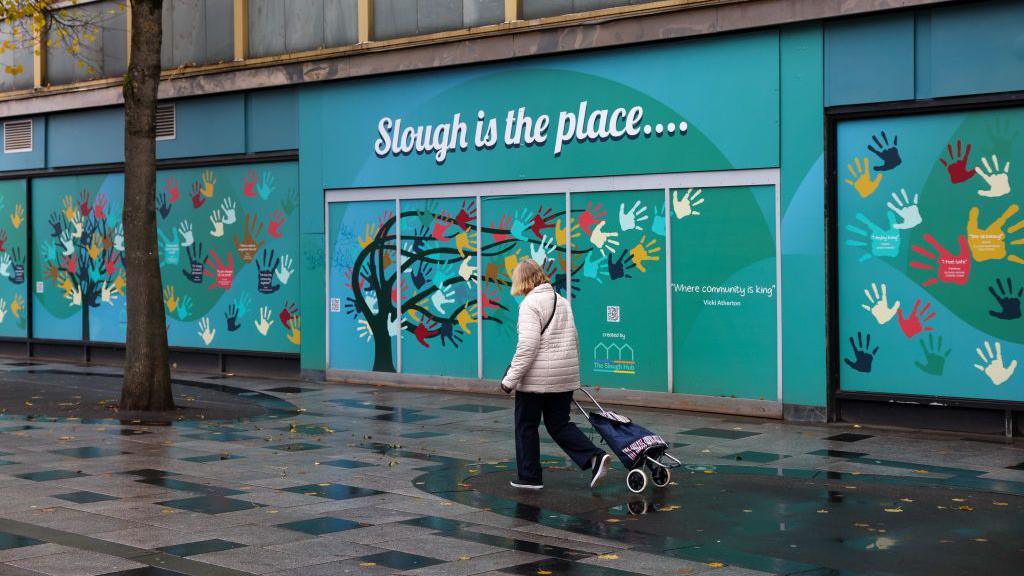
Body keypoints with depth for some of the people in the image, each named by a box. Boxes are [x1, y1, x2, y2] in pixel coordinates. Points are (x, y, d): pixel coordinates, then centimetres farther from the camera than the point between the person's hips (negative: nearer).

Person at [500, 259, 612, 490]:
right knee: (559, 425, 14)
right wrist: (573, 371, 31)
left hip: (537, 378, -7)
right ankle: (595, 457, -4)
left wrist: (510, 379, -16)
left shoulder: (530, 303, -12)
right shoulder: (562, 301, 14)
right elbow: (574, 340, 20)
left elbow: (527, 345, -20)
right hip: (565, 376, 7)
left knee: (526, 426, 9)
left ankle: (529, 477, 15)